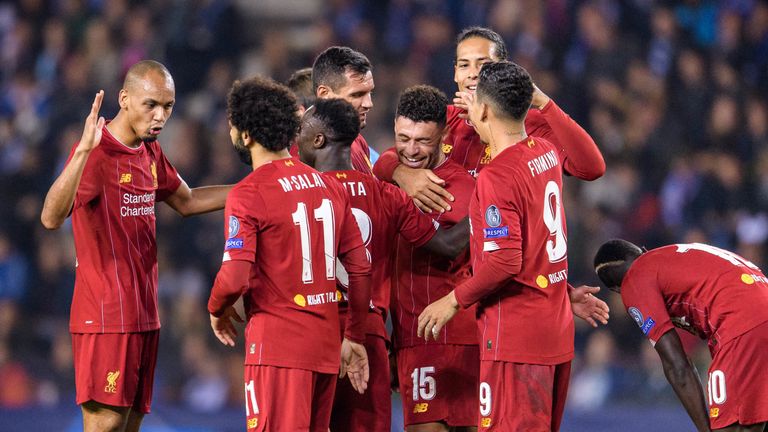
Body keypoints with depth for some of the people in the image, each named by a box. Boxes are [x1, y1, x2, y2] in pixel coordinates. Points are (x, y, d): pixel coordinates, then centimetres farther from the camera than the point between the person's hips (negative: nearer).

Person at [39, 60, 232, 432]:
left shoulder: (150, 152, 12)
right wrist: (83, 152, -42)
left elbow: (187, 202, 30)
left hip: (144, 317, 9)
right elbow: (51, 218, -30)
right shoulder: (96, 154, -16)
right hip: (105, 317, -9)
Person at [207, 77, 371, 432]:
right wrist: (354, 338, 19)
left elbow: (235, 278, -18)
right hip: (326, 344, 7)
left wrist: (217, 309, 3)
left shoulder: (248, 193, -10)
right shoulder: (329, 186, 10)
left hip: (277, 344, -7)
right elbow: (360, 267, 11)